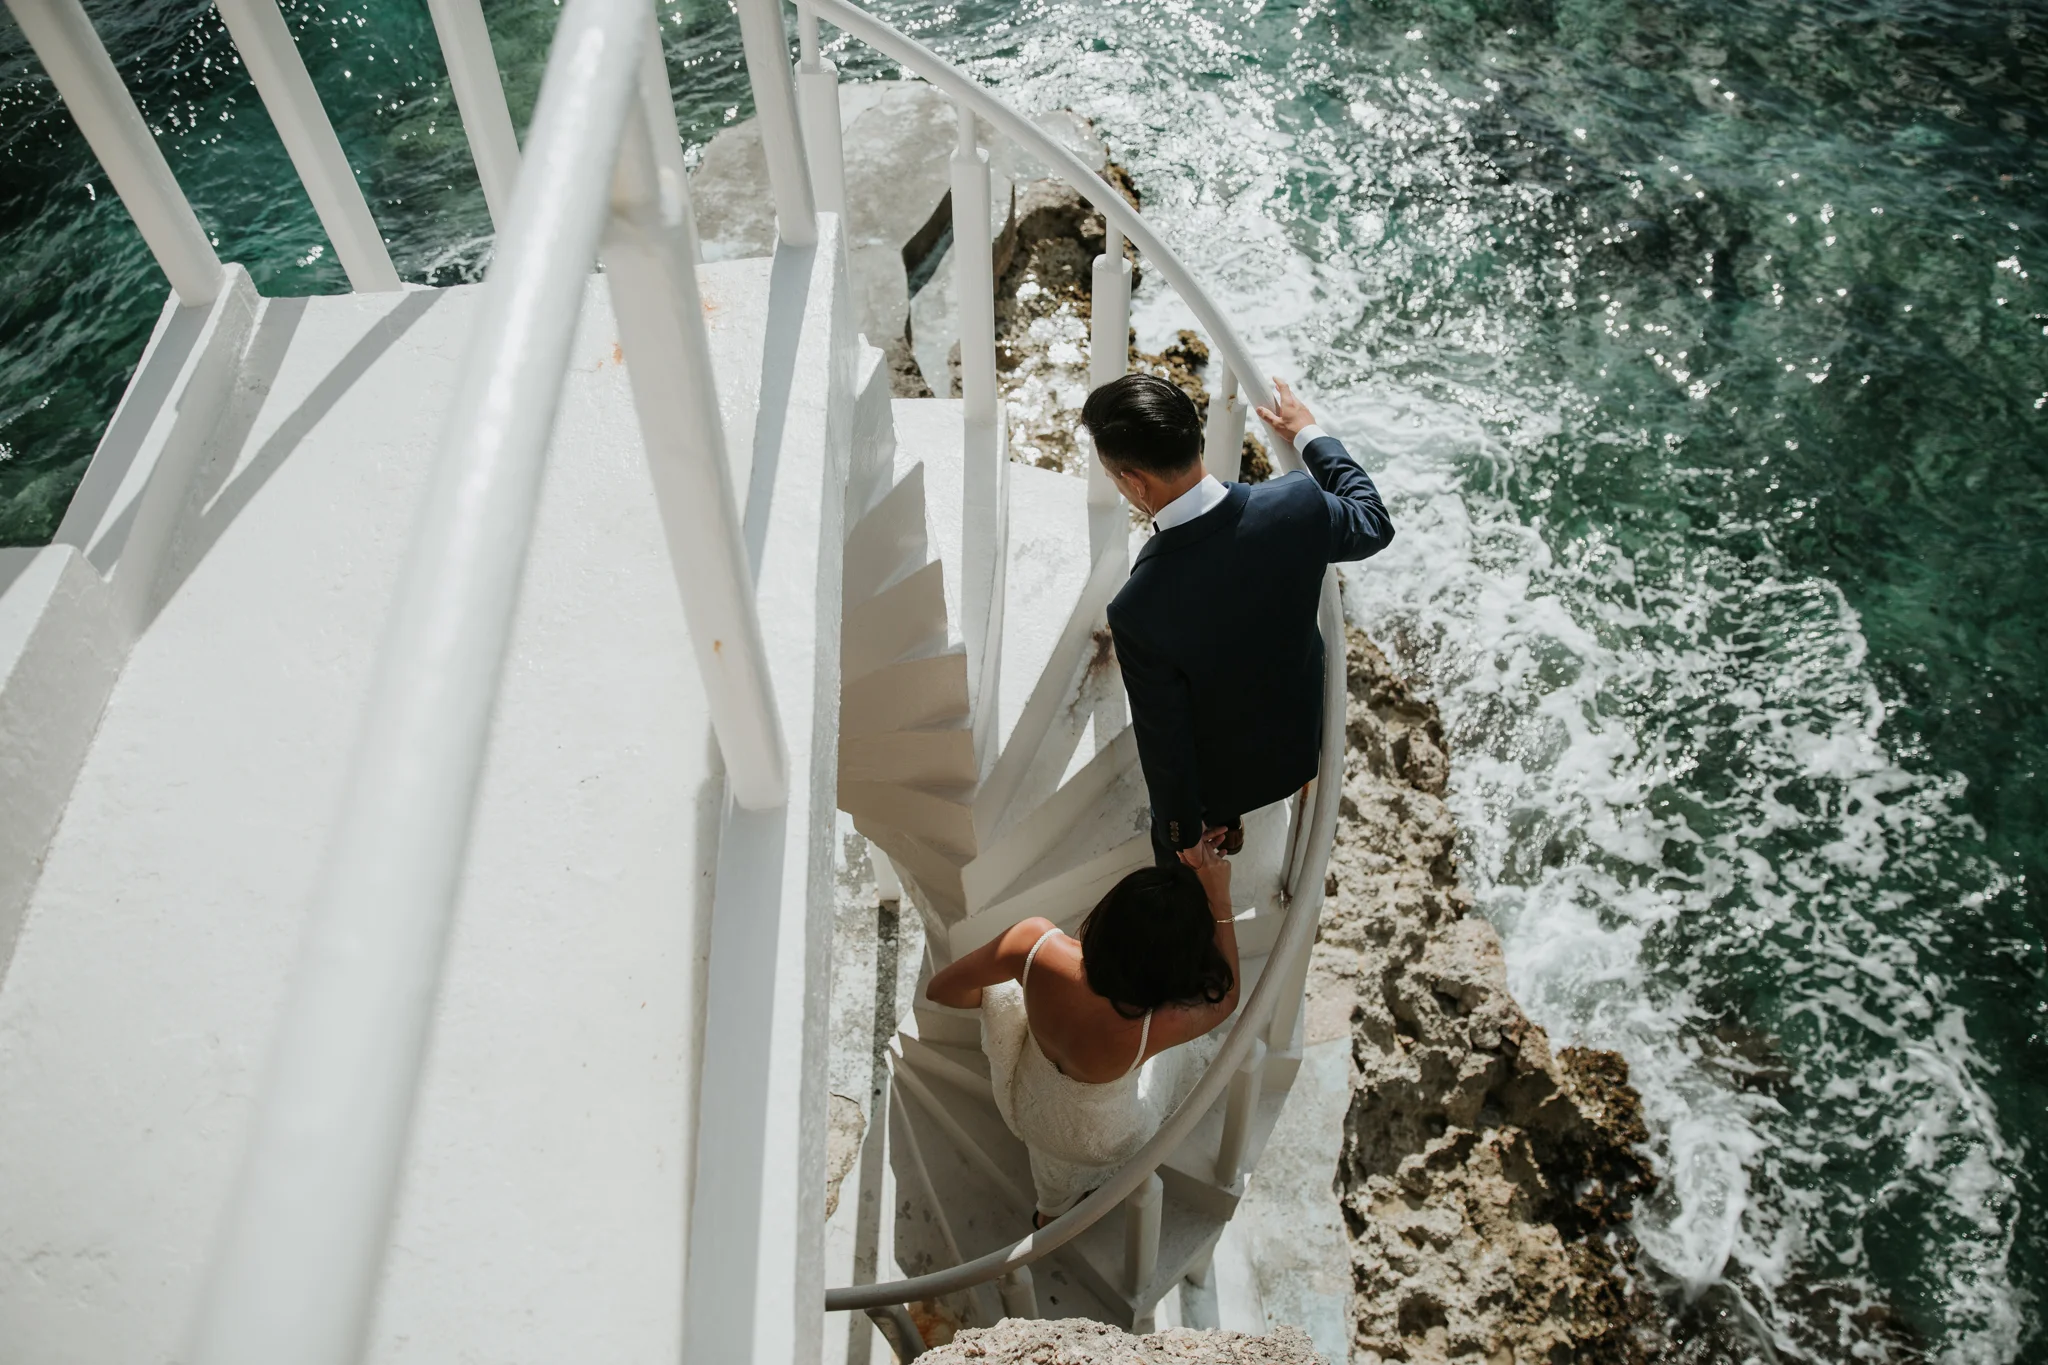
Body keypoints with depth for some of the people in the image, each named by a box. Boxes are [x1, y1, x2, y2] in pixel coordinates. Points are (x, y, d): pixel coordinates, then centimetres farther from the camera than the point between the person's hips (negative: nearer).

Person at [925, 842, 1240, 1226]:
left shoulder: (1037, 943, -39)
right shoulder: (1156, 1027, -42)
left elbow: (940, 988, -19)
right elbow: (1226, 997, -17)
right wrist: (1219, 901, -23)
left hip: (1025, 1100, 2)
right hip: (1102, 1137, -2)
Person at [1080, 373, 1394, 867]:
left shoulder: (1137, 608, -41)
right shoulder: (1299, 503, -30)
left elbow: (1165, 740, -25)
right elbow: (1375, 526, -4)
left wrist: (1185, 828, -7)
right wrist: (1310, 435, 7)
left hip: (1214, 776, -4)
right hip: (1296, 744, 5)